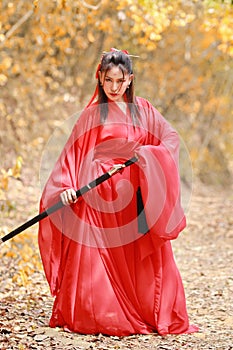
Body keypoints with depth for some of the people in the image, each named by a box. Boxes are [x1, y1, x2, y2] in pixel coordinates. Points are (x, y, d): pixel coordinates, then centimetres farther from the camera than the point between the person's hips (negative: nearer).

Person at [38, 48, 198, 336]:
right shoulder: (92, 114, 2)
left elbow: (171, 138, 0)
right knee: (97, 257, -4)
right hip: (98, 191, -2)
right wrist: (66, 186, -14)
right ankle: (97, 316, 3)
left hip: (136, 194, 2)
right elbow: (74, 151, -1)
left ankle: (154, 315, 9)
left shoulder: (143, 110, 8)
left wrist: (147, 153, -19)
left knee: (143, 256, 2)